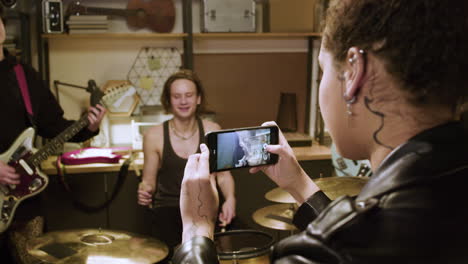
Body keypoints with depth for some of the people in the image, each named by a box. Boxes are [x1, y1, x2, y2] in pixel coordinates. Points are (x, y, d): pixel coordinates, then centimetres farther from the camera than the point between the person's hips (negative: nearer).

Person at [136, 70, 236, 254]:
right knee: (170, 251, -25)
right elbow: (149, 180, 6)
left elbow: (223, 175, 7)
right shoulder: (154, 136, -3)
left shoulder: (212, 131, 1)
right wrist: (145, 191, -16)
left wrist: (230, 198, -12)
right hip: (167, 208, -2)